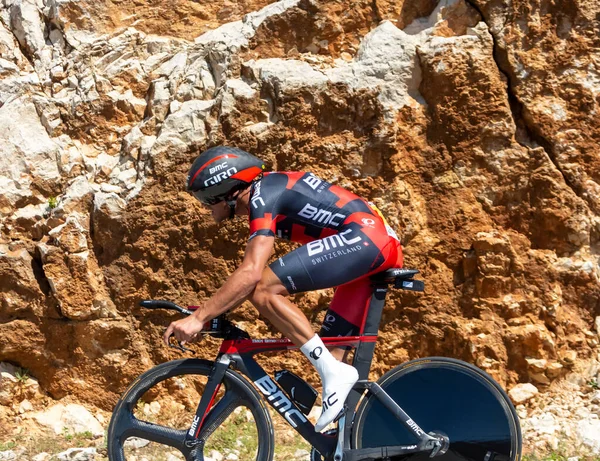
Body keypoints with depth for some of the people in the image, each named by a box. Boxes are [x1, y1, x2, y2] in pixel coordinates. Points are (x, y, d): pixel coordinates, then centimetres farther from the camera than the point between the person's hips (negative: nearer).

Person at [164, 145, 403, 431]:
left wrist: (199, 317, -18)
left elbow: (251, 273, -19)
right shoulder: (272, 187, 22)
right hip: (384, 246, 11)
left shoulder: (263, 196, -7)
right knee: (329, 353, 10)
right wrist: (213, 311, 28)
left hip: (363, 239, -11)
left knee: (263, 290, -16)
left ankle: (333, 373, -17)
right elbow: (253, 272, 29)